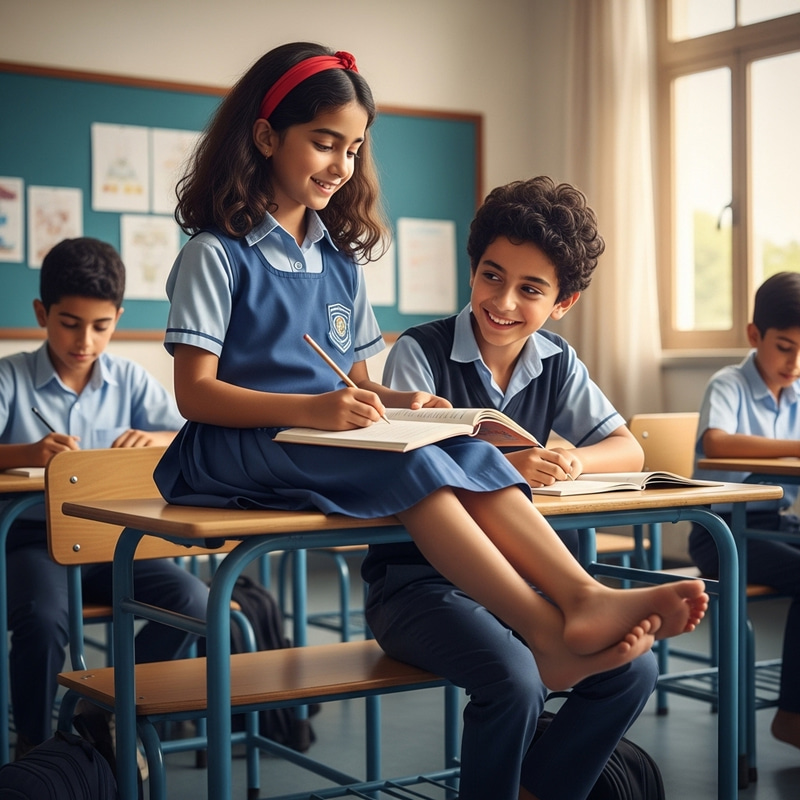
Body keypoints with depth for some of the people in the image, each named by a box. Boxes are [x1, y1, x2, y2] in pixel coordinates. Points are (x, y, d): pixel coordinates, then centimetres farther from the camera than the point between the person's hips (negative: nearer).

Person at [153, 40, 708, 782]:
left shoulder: (341, 260, 18)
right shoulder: (216, 253, -2)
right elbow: (194, 392, -11)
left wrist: (396, 402, -6)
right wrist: (307, 409, -26)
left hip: (329, 443, 6)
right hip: (238, 452, -6)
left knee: (468, 452, -22)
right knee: (409, 465, -31)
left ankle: (583, 597, -39)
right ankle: (549, 634, -40)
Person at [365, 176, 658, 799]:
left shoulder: (557, 363, 8)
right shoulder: (420, 352, -9)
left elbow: (629, 450, 8)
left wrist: (572, 460, -16)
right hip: (418, 580, -5)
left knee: (632, 667, -13)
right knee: (516, 678, -31)